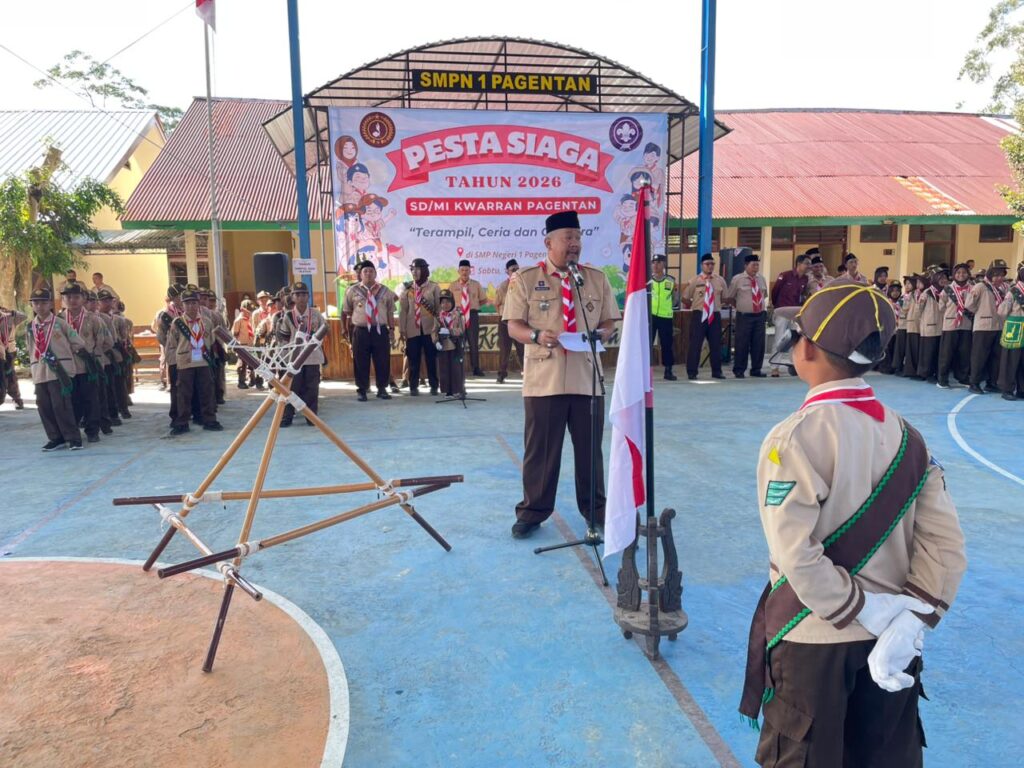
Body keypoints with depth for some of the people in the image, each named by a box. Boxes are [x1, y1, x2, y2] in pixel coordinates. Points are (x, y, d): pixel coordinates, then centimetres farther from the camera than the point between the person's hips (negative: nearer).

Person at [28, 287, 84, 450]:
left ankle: (73, 438, 0)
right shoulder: (30, 327, 10)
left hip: (60, 371, -5)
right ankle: (56, 438, 16)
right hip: (39, 373, 5)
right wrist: (36, 363, 13)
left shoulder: (59, 323, -3)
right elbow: (31, 349, 20)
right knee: (44, 406, 5)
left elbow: (78, 343, -1)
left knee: (61, 405, -9)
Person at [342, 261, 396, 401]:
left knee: (383, 361, 5)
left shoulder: (385, 291, 8)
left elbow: (390, 312, 9)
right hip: (361, 331, -1)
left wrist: (391, 329, 3)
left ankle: (382, 389, 19)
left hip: (380, 330, 1)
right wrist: (344, 328, 9)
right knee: (361, 363, 3)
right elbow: (345, 312, 9)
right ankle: (361, 390, 15)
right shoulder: (352, 291, 3)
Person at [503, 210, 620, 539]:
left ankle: (595, 508, 27)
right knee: (540, 448, 5)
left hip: (587, 377, 3)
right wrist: (538, 336, -21)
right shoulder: (526, 279, 0)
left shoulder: (597, 278, 8)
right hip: (544, 378, -2)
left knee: (589, 447, 12)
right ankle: (533, 511, 19)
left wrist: (599, 334, -12)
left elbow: (608, 321, 11)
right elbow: (514, 326, -1)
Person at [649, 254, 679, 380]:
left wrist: (676, 291, -5)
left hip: (666, 316, 1)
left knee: (667, 344, 5)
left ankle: (668, 371, 13)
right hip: (649, 315, -1)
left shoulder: (671, 281, 7)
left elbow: (675, 302, 10)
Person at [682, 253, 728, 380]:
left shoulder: (720, 280, 5)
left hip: (715, 315, 3)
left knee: (716, 344, 9)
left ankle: (716, 371, 20)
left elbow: (724, 297, 15)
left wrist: (716, 305, 8)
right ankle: (692, 372, 4)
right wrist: (694, 307, 4)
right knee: (695, 344, -3)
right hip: (699, 315, -3)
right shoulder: (694, 281, -3)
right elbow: (685, 298, 2)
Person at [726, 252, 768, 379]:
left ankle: (756, 369, 16)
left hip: (760, 315, 5)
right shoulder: (737, 279, -3)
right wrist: (740, 306, 7)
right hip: (744, 316, -4)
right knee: (742, 344, -3)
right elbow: (730, 297, 3)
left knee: (759, 344, 6)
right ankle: (739, 370, 7)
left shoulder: (761, 279, 11)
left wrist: (763, 309, 11)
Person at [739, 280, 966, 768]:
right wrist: (910, 624, -9)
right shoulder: (906, 435, -2)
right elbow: (944, 543, -6)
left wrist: (867, 612, -13)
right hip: (889, 638, 5)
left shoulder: (795, 438, -20)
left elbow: (796, 555, -24)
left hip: (813, 639, -5)